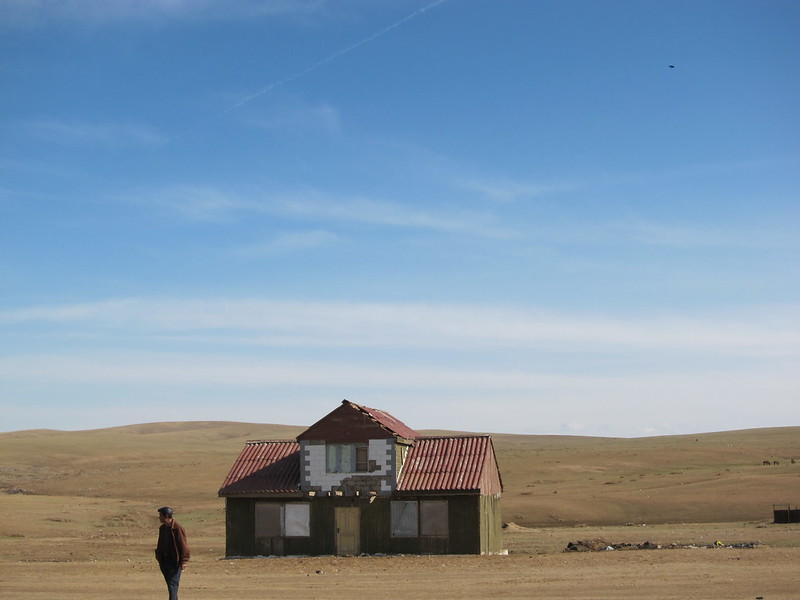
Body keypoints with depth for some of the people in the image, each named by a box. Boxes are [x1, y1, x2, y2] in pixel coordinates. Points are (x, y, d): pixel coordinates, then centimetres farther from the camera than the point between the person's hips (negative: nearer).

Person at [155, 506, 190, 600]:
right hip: (164, 560, 8)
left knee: (173, 584, -12)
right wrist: (159, 559, 17)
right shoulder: (162, 528, 11)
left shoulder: (177, 528, -14)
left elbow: (183, 546, -14)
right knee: (170, 583, 10)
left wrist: (183, 561, -16)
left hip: (174, 561, -8)